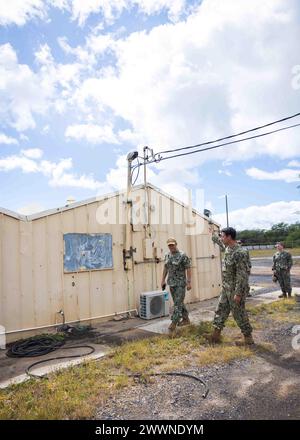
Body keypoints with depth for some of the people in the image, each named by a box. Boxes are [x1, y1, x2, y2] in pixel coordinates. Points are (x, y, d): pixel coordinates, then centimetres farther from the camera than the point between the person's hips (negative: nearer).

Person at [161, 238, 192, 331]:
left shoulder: (182, 255, -12)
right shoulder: (167, 255, 7)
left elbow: (188, 269, -13)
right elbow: (165, 268, 15)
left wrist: (189, 282, -17)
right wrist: (163, 280, 13)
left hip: (180, 282, -7)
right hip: (171, 282, 7)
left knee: (178, 303, -6)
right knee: (179, 302, 15)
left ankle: (174, 323, -3)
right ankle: (186, 319, 29)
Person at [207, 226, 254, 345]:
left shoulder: (239, 253, -24)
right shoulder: (228, 247, 4)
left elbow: (242, 276, -25)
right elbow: (219, 242, 29)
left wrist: (238, 293, -25)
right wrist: (213, 234, 44)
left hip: (235, 290, -9)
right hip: (226, 288, 9)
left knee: (239, 314, 3)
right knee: (221, 310, 14)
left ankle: (248, 338, 19)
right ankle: (216, 334, 25)